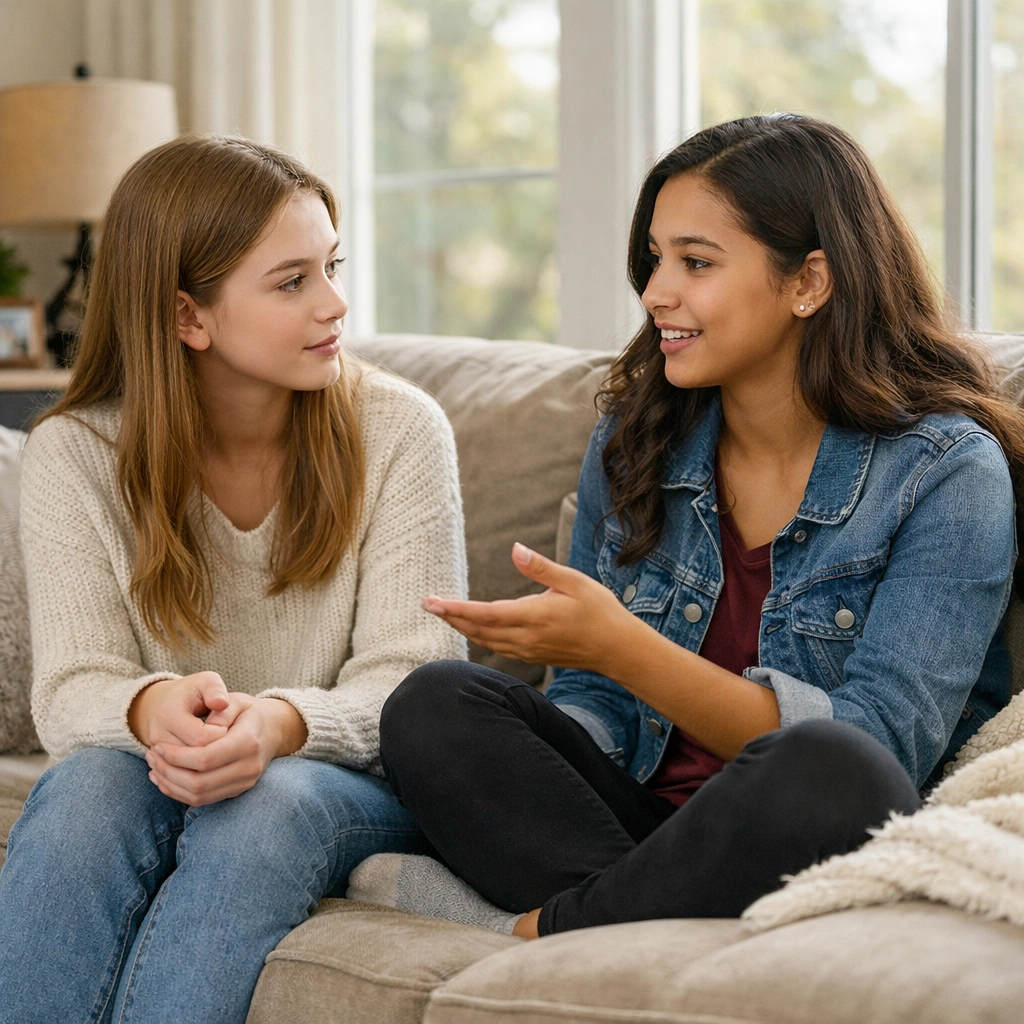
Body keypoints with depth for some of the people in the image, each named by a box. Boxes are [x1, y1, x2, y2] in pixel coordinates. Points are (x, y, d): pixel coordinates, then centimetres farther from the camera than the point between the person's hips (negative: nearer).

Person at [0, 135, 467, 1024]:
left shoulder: (399, 431, -6)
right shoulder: (74, 455, -4)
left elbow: (408, 689, -12)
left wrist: (280, 722, -35)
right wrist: (153, 707, -37)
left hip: (356, 790, -1)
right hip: (164, 780, 1)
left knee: (265, 805, -34)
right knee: (87, 786, -32)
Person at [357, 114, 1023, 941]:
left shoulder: (949, 472, -9)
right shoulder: (634, 441, 8)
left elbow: (882, 748, -19)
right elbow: (595, 702, 11)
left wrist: (624, 649, -28)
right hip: (642, 821, 5)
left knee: (829, 770, -37)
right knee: (433, 705, -14)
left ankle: (537, 922, -17)